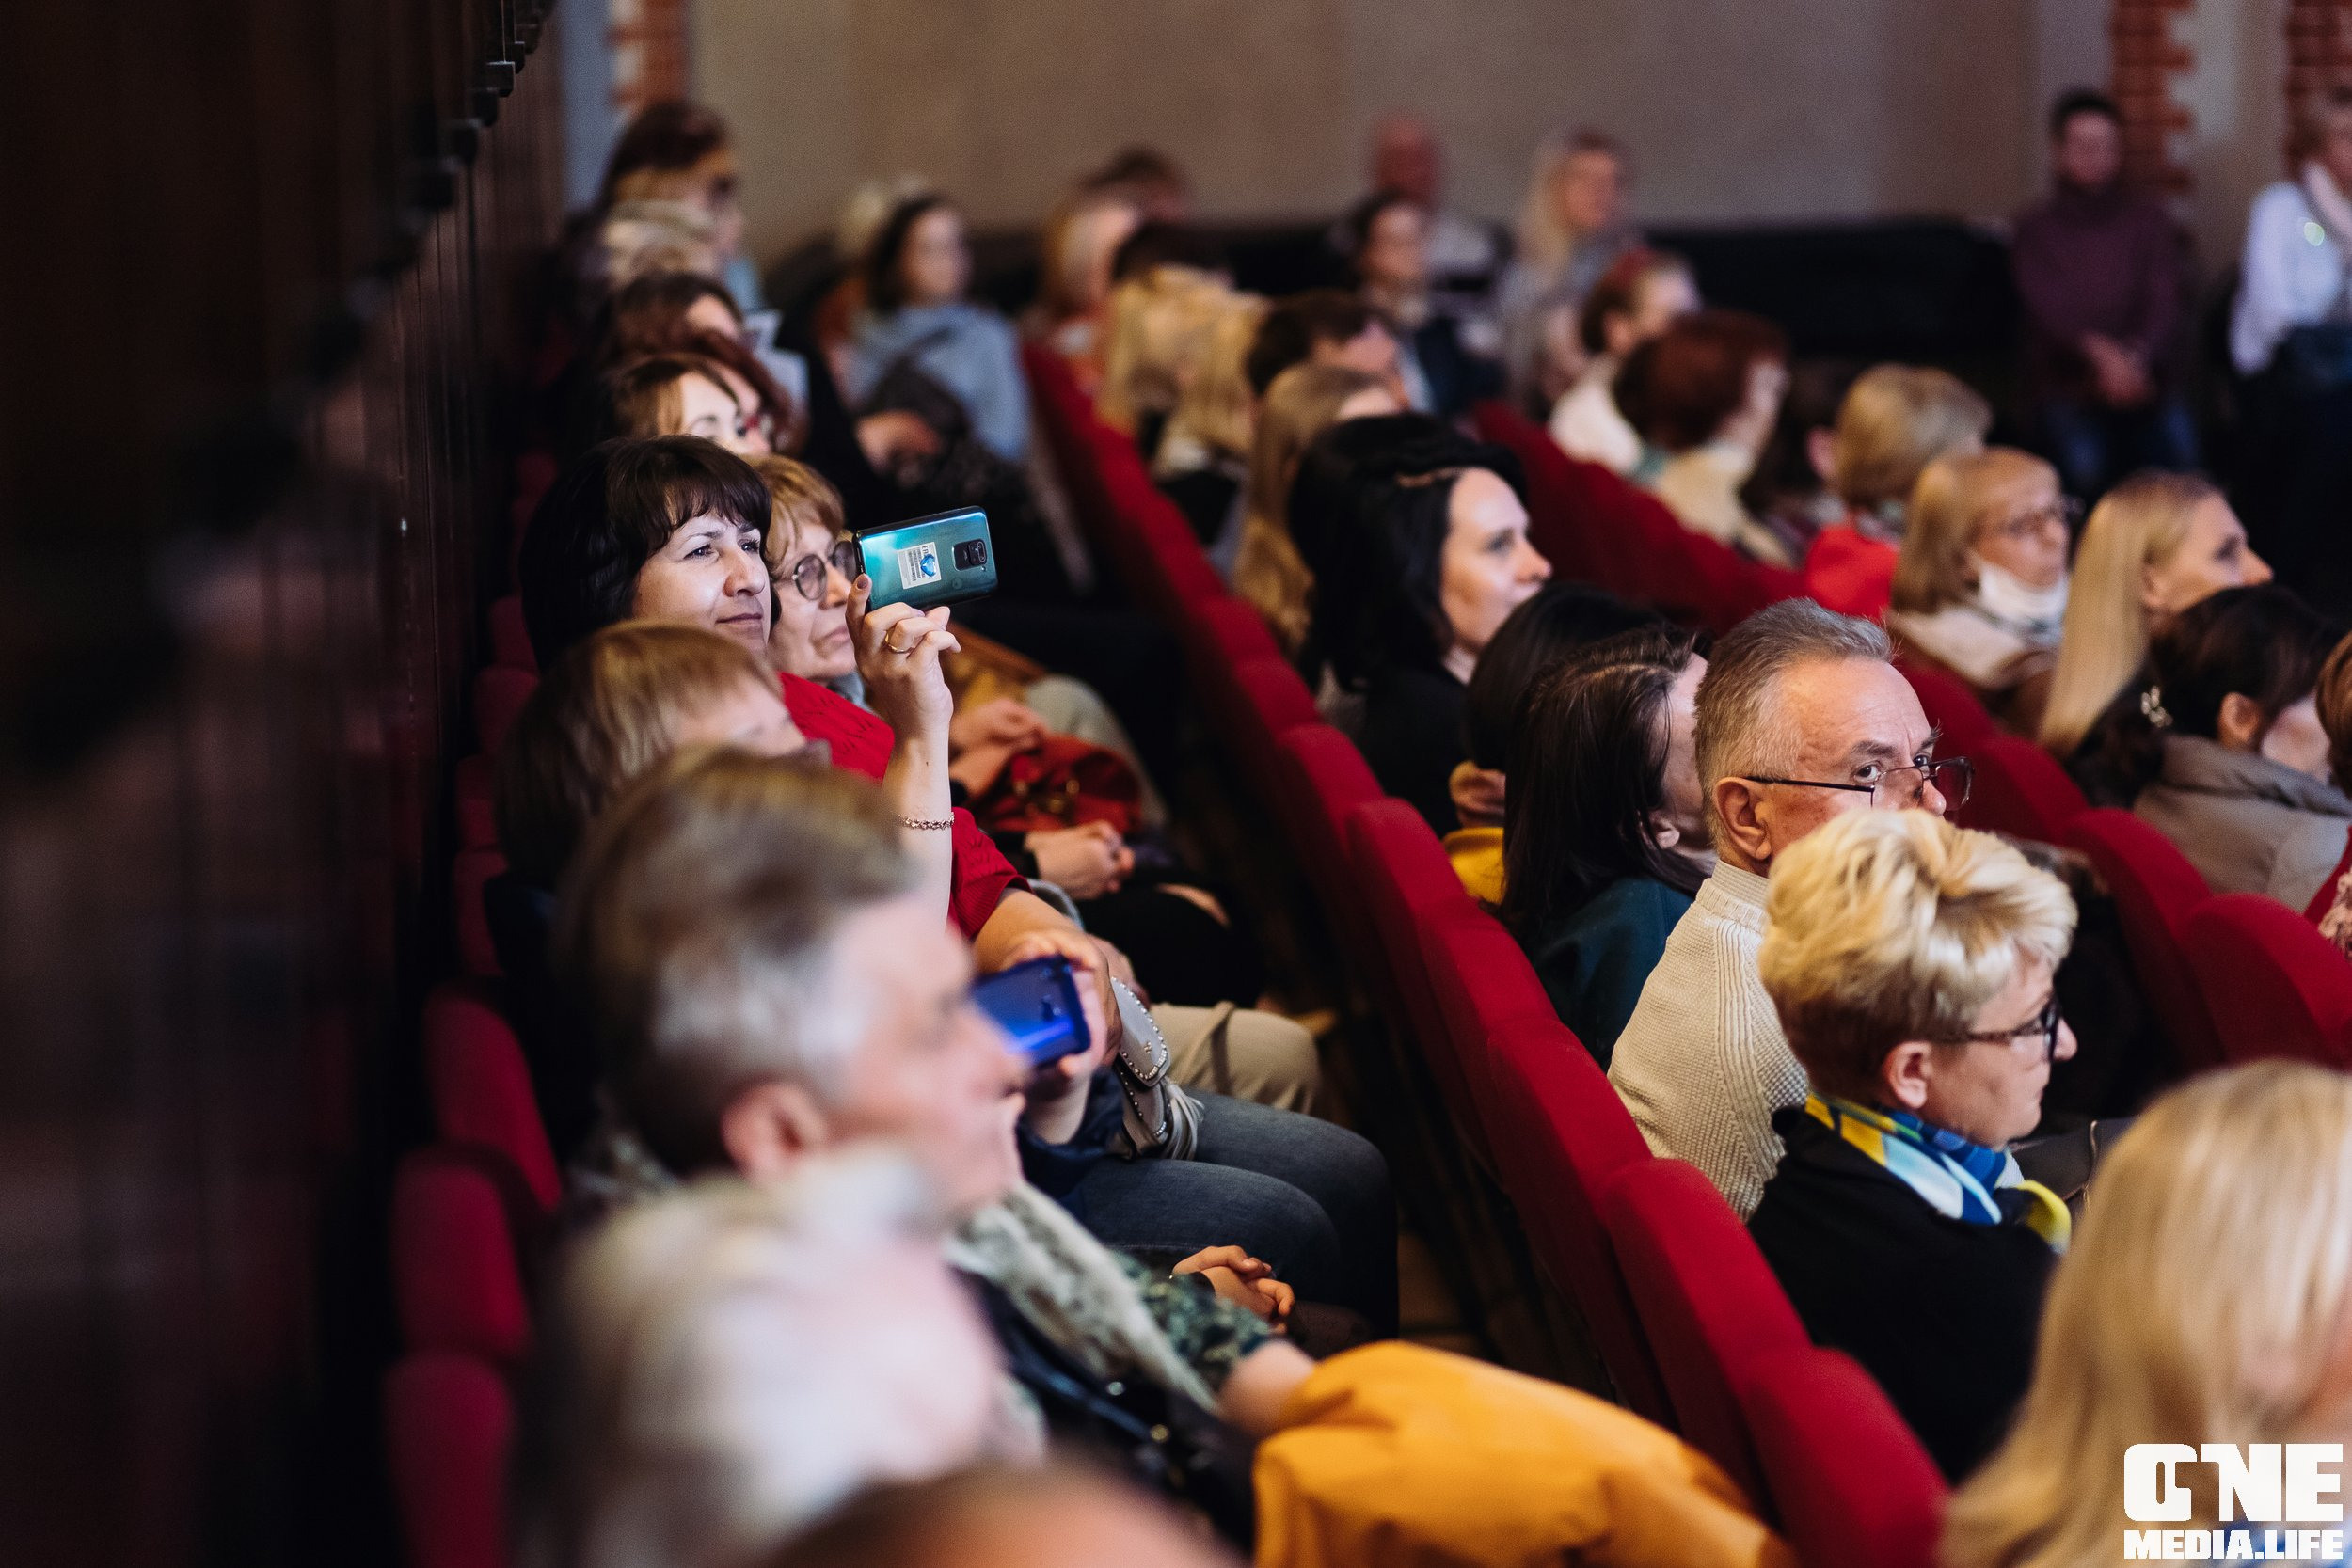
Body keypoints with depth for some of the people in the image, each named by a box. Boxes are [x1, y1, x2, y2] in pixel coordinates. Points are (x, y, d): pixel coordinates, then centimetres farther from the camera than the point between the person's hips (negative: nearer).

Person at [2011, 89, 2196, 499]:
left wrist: (2136, 356, -21)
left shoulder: (2147, 217, 14)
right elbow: (2048, 307, -6)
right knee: (2084, 464, -31)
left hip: (2145, 377, 1)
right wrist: (2100, 352, -26)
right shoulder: (2035, 228, 9)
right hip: (2067, 384, -1)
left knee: (2178, 445, -30)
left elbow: (2167, 297, 0)